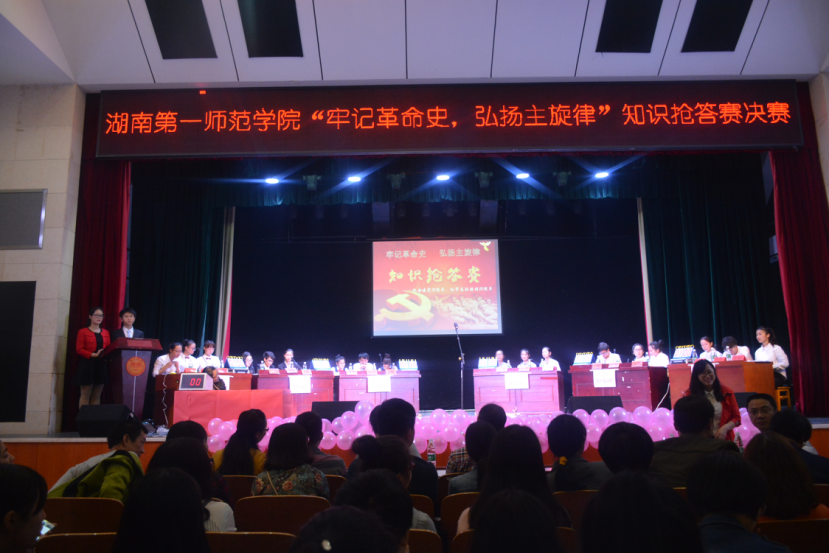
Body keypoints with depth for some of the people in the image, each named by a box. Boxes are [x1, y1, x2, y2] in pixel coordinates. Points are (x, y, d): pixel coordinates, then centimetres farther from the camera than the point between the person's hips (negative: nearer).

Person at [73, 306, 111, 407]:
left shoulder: (106, 332, 15)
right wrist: (93, 355, -19)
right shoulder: (83, 332, 2)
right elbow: (79, 349, -6)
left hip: (101, 366, 4)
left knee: (97, 396, 4)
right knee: (85, 395, -5)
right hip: (87, 365, -4)